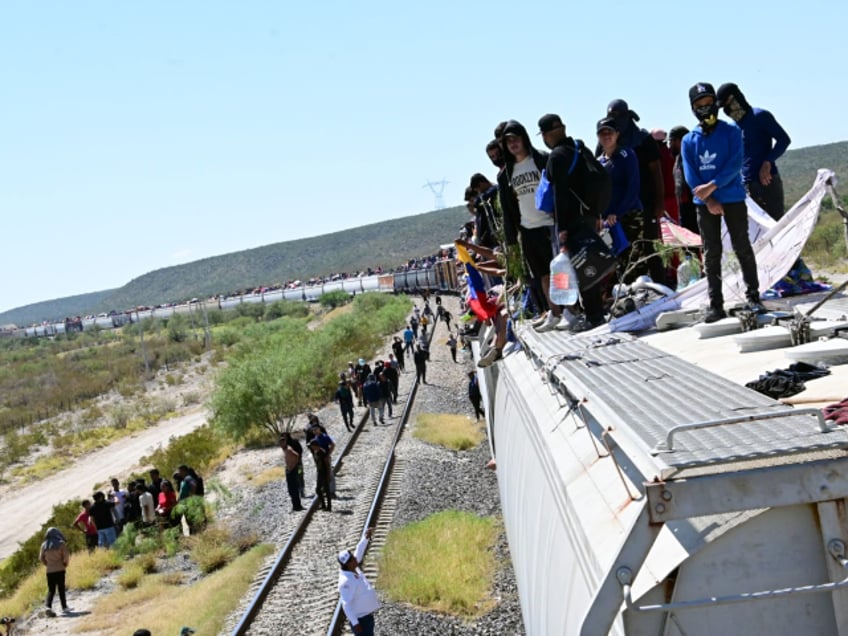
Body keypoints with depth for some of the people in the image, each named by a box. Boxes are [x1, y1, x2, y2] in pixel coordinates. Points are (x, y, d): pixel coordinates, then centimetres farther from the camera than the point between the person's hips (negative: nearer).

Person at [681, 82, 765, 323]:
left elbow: (735, 164, -9)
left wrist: (712, 186, -18)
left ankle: (753, 296, 11)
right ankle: (715, 305, 5)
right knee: (711, 253, 2)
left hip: (733, 199, -2)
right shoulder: (689, 141, 6)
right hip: (705, 203, 2)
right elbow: (690, 176, 0)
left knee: (742, 248, 1)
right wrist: (708, 200, -12)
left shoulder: (731, 131, 1)